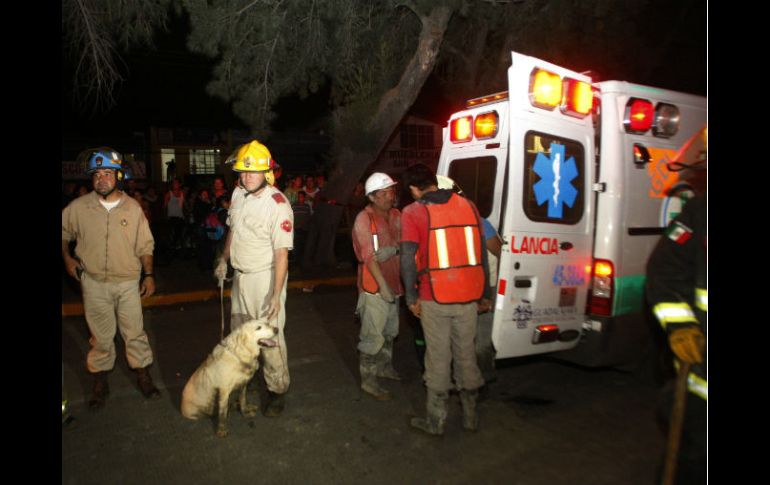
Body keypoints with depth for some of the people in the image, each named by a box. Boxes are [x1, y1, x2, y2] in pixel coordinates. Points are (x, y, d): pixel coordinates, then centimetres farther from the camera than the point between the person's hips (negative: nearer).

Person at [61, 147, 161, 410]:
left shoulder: (132, 207, -2)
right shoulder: (78, 207, -3)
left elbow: (145, 244, 2)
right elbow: (64, 233, 14)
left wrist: (149, 274, 0)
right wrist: (67, 258, 4)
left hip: (128, 282, 0)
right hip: (94, 283, 0)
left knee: (135, 332, 7)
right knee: (101, 335, 12)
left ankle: (143, 376, 23)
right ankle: (100, 382, 28)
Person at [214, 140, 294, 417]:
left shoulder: (278, 205, -22)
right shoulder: (238, 194, 1)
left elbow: (281, 254, -24)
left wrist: (276, 295, -26)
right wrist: (224, 260, 18)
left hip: (266, 277, -7)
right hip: (240, 275, 7)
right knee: (239, 332, 20)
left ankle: (277, 391, 18)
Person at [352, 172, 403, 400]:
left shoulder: (396, 216, 6)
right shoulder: (364, 219, -15)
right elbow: (369, 257, -19)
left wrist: (393, 249, -14)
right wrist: (383, 285, -21)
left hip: (393, 283, 8)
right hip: (374, 287, -8)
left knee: (390, 331, 22)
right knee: (373, 336, -2)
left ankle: (384, 367, 41)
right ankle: (368, 380, 13)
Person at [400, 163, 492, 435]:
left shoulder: (413, 212, -6)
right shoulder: (467, 206, 5)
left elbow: (408, 258, -13)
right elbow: (481, 253, 7)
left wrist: (411, 297, -4)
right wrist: (485, 294, 14)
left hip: (434, 298, -3)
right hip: (468, 296, 4)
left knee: (438, 358, 8)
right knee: (466, 354, 15)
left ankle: (436, 421, 21)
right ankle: (470, 416, 29)